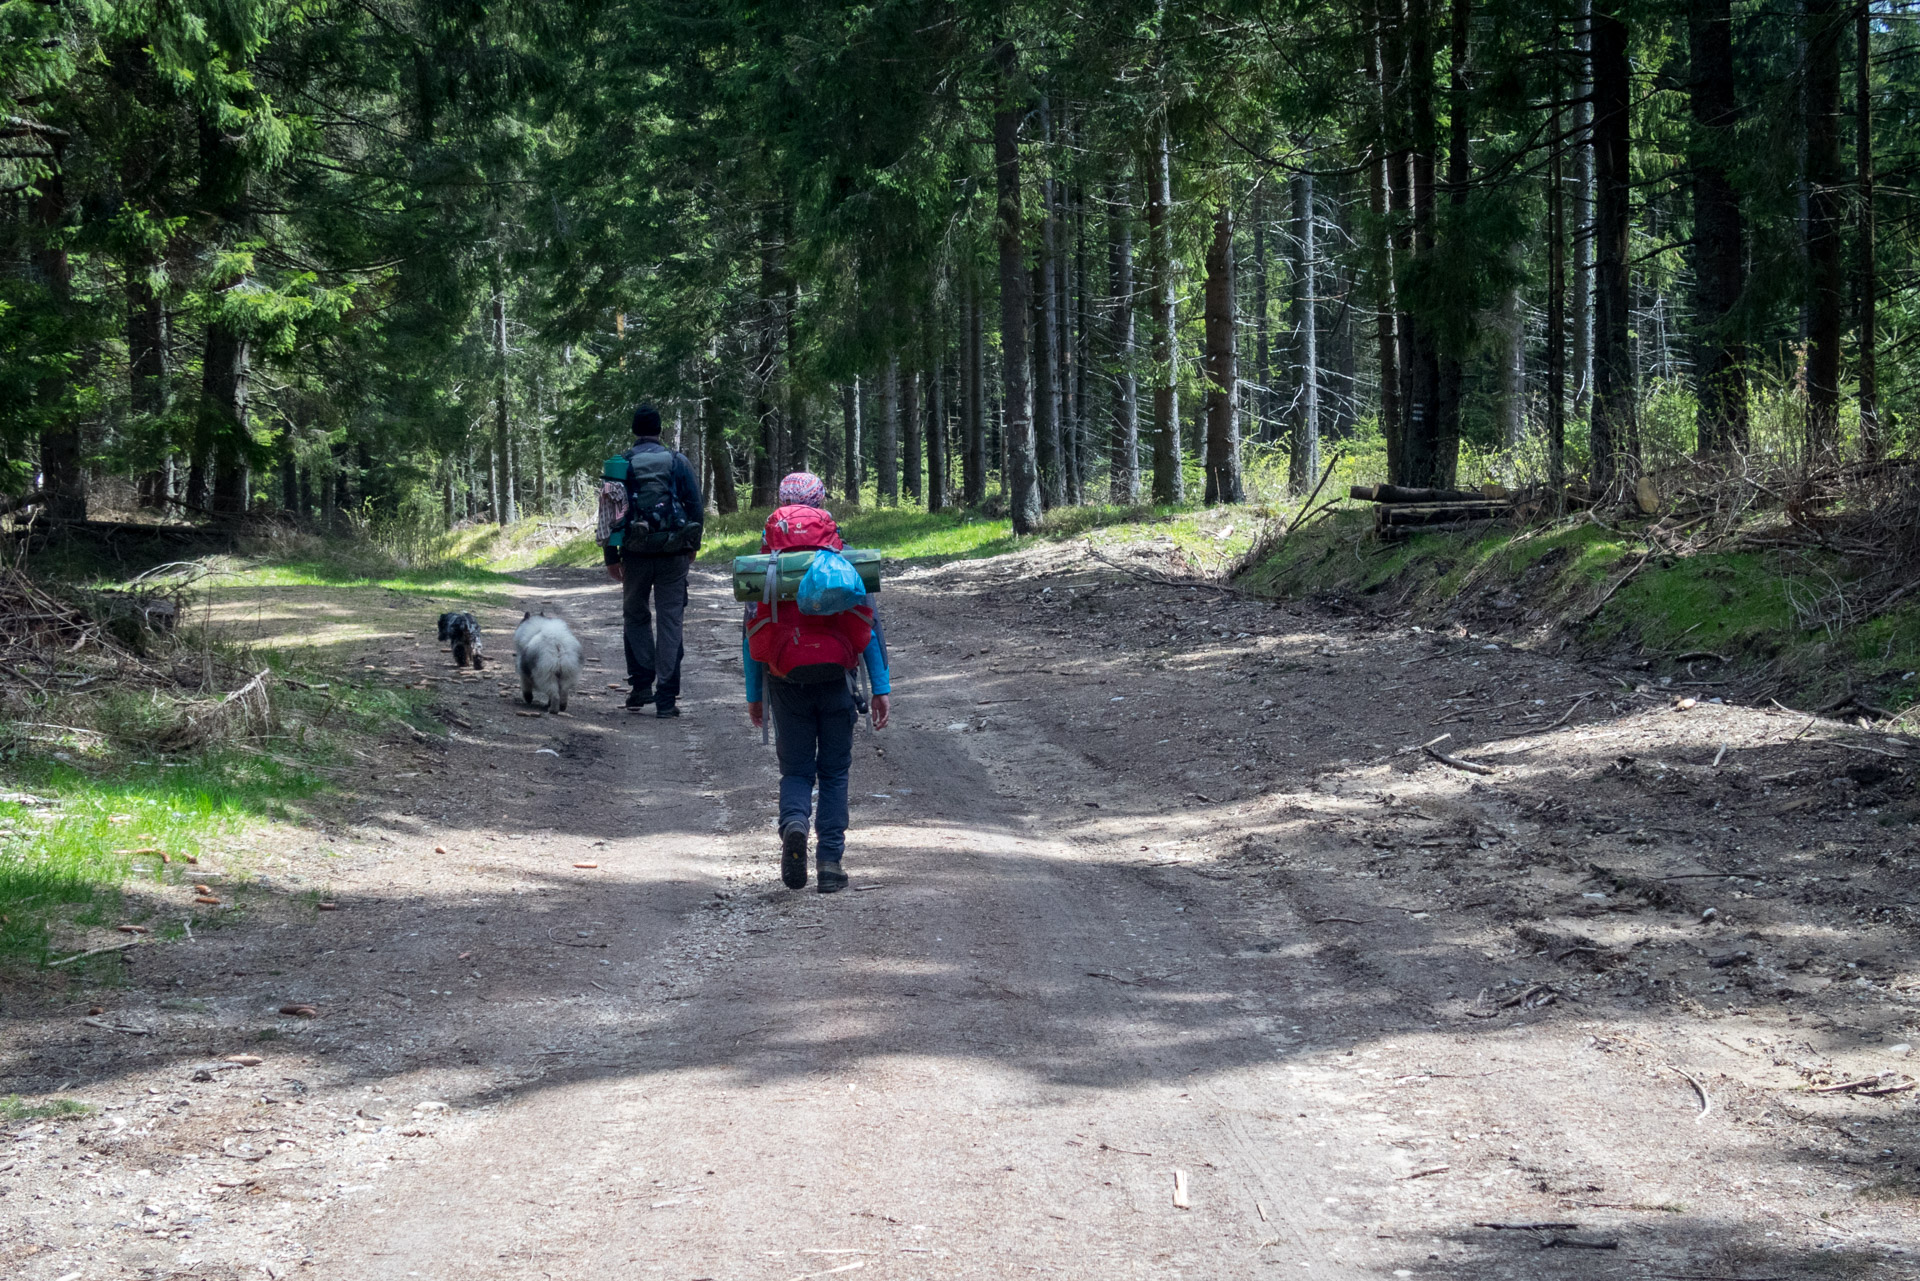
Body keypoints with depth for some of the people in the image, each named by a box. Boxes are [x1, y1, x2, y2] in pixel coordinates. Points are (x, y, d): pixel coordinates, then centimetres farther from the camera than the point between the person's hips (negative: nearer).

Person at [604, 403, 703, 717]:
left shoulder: (620, 465, 1)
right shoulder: (678, 462, 1)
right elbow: (696, 506, 1)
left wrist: (611, 557, 4)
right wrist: (693, 546, 12)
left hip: (635, 554, 0)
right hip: (673, 554, 0)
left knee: (635, 616, 18)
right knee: (670, 620, 4)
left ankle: (641, 684, 9)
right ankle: (666, 696, 1)